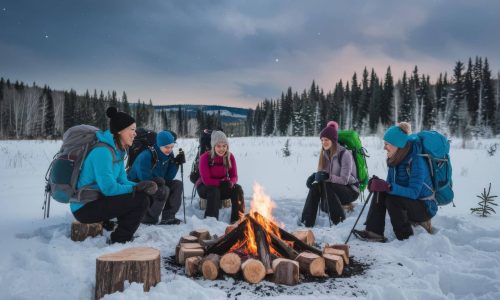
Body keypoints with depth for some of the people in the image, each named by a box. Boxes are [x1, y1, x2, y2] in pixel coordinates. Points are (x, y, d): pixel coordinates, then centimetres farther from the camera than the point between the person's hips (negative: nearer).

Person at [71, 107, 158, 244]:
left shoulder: (118, 150, 7)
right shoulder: (102, 151, -22)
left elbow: (122, 181, 8)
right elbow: (109, 188, -24)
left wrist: (141, 186, -11)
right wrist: (137, 188, -12)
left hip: (96, 200, 9)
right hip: (85, 208, -9)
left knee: (140, 194, 10)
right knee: (141, 200, -17)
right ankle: (119, 240, 0)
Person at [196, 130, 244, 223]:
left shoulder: (230, 157, -10)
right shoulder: (205, 158, -20)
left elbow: (234, 176, -7)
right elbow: (206, 180, -22)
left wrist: (231, 183, -31)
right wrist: (222, 183, -33)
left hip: (222, 187, 3)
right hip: (205, 187, -3)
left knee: (237, 189, -24)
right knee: (214, 191, -36)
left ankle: (238, 220, -20)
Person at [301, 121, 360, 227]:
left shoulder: (345, 154, -18)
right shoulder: (325, 154, 2)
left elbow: (344, 180, -22)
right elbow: (321, 172, 3)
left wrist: (327, 176, -37)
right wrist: (315, 176, -21)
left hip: (350, 190, -6)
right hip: (333, 188, 6)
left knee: (326, 185, -32)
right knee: (315, 187, -21)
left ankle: (340, 220, -20)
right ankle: (307, 222, -21)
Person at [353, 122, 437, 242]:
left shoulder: (416, 161, -24)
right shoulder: (394, 160, -1)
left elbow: (414, 193, -31)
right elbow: (390, 184, 1)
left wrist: (389, 187, -42)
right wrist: (380, 184, -21)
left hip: (425, 207, -7)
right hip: (405, 202, 7)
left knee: (392, 199, -30)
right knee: (380, 191, -14)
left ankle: (406, 238, -11)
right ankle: (375, 232, -18)